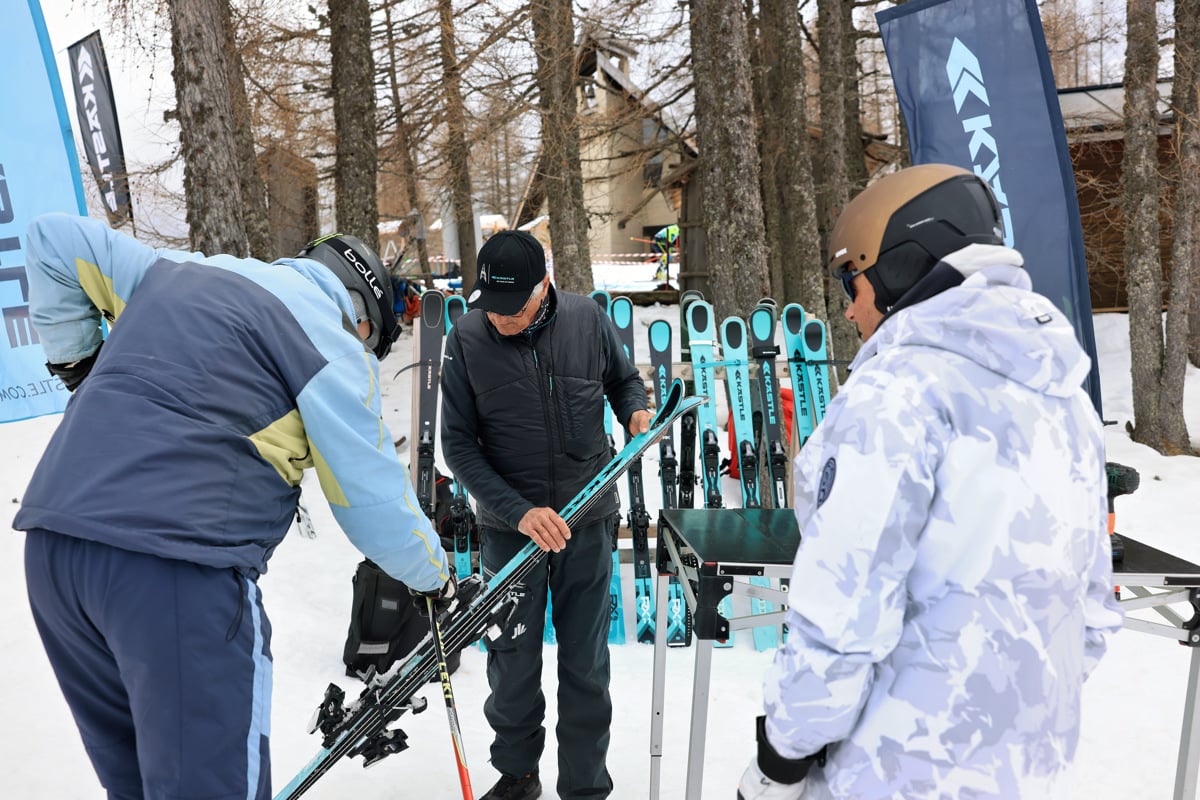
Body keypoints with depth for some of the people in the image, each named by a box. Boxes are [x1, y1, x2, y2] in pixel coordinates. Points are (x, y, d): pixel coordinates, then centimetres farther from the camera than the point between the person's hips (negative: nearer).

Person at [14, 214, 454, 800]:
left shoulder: (180, 272, 20)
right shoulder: (334, 344, 0)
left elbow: (53, 240, 27)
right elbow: (377, 507, 1)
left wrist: (76, 361, 30)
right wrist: (436, 579, 19)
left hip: (50, 543, 8)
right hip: (178, 563, -8)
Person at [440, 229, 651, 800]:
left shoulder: (587, 320, -9)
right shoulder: (466, 339, -12)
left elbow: (624, 379, 11)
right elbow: (458, 443, -11)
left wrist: (635, 411, -12)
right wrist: (519, 512, -21)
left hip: (587, 521, 1)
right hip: (511, 524, 0)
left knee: (585, 666, 10)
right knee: (512, 662, 12)